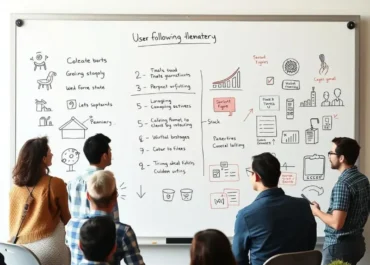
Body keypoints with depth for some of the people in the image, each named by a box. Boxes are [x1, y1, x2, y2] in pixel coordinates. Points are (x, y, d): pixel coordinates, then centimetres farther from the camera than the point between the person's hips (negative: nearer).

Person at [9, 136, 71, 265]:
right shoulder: (55, 184, -8)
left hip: (19, 248, 5)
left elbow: (13, 220, 15)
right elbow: (66, 218, 6)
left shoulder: (15, 187, 5)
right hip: (48, 247, -5)